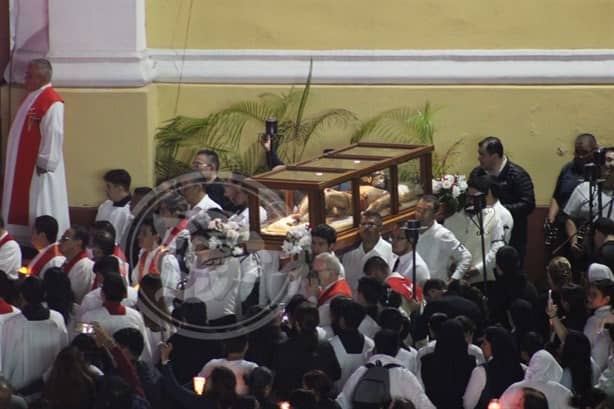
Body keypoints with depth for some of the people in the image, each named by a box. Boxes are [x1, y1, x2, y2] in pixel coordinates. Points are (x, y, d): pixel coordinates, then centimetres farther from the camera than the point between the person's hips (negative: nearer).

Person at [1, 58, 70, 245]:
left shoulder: (52, 102, -18)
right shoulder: (32, 97, 12)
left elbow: (54, 135, -22)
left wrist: (44, 164, -20)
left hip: (39, 168, -10)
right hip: (24, 166, 10)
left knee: (42, 209, -5)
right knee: (21, 208, 13)